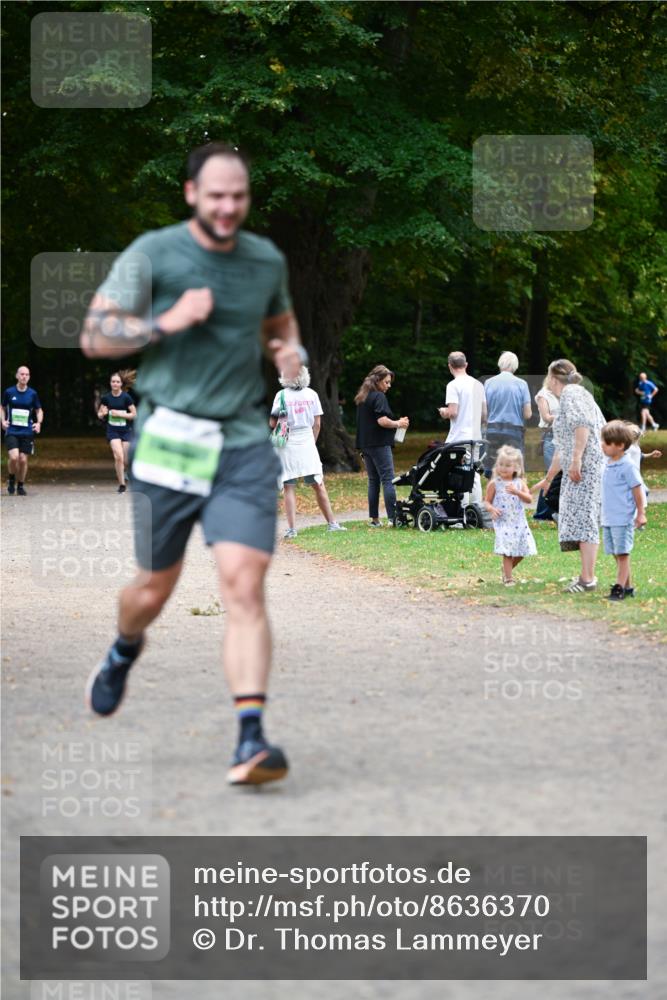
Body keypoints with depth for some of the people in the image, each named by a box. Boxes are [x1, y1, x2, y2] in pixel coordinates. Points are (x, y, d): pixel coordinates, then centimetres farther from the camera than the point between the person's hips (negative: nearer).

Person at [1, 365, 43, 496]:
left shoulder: (32, 394, 3)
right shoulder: (9, 392, 1)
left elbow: (39, 410, 14)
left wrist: (39, 423, -5)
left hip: (27, 432, 1)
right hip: (11, 431, -1)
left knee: (23, 459, 0)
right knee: (13, 457, -18)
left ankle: (21, 485, 20)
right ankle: (11, 479, 9)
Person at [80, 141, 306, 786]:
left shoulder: (267, 260, 9)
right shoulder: (153, 254, -4)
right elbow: (94, 337, -6)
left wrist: (292, 353, 5)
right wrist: (167, 322, -18)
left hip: (244, 446, 2)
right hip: (168, 439, -2)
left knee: (244, 588, -13)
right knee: (156, 588, 12)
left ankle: (251, 741, -18)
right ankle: (124, 652, 48)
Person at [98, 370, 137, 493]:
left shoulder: (126, 397, -8)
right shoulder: (106, 398, -2)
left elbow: (134, 414, -6)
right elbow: (100, 414, 9)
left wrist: (119, 414, -17)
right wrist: (103, 413, -14)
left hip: (126, 431, 0)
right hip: (113, 431, 0)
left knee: (125, 460, 3)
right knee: (118, 456, -18)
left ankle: (122, 472, 40)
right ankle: (122, 484, -9)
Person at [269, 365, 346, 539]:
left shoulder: (281, 396, -7)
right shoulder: (312, 395, 2)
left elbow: (273, 423, -8)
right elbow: (317, 423, 5)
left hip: (287, 445, -2)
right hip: (307, 443, 2)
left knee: (289, 488, 0)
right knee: (318, 485, 9)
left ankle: (291, 528, -6)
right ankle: (332, 523, 12)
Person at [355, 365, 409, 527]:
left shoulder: (361, 398, 16)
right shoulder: (379, 397, -11)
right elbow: (382, 421, -20)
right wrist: (398, 424, -6)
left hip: (365, 445, 8)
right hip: (379, 445, -8)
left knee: (373, 481, 11)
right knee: (388, 480, -8)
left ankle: (374, 519, 9)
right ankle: (393, 517, -14)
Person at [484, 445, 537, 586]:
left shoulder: (520, 483, 2)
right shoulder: (494, 484, -2)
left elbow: (529, 499, -8)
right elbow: (487, 501, 4)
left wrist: (517, 492, -25)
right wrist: (491, 509, -17)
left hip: (519, 521, 3)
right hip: (503, 522, -3)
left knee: (521, 550, 8)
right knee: (507, 551, -9)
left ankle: (506, 569, 32)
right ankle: (508, 578, 0)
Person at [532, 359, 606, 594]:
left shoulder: (571, 393, -3)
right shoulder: (566, 399, 27)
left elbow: (583, 424, -22)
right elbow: (561, 448, 35)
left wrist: (576, 459, -26)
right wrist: (547, 479, 42)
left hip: (586, 466, -10)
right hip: (575, 469, 10)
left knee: (583, 518, -12)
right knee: (579, 519, 10)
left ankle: (588, 578, -15)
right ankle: (586, 574, 13)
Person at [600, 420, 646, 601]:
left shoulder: (627, 466, -13)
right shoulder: (607, 464, 11)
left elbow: (637, 489, -9)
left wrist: (641, 513, -8)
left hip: (623, 519, -8)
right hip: (608, 519, 8)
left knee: (622, 553, -5)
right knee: (616, 554, 11)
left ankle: (620, 587, -4)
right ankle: (628, 586, 19)